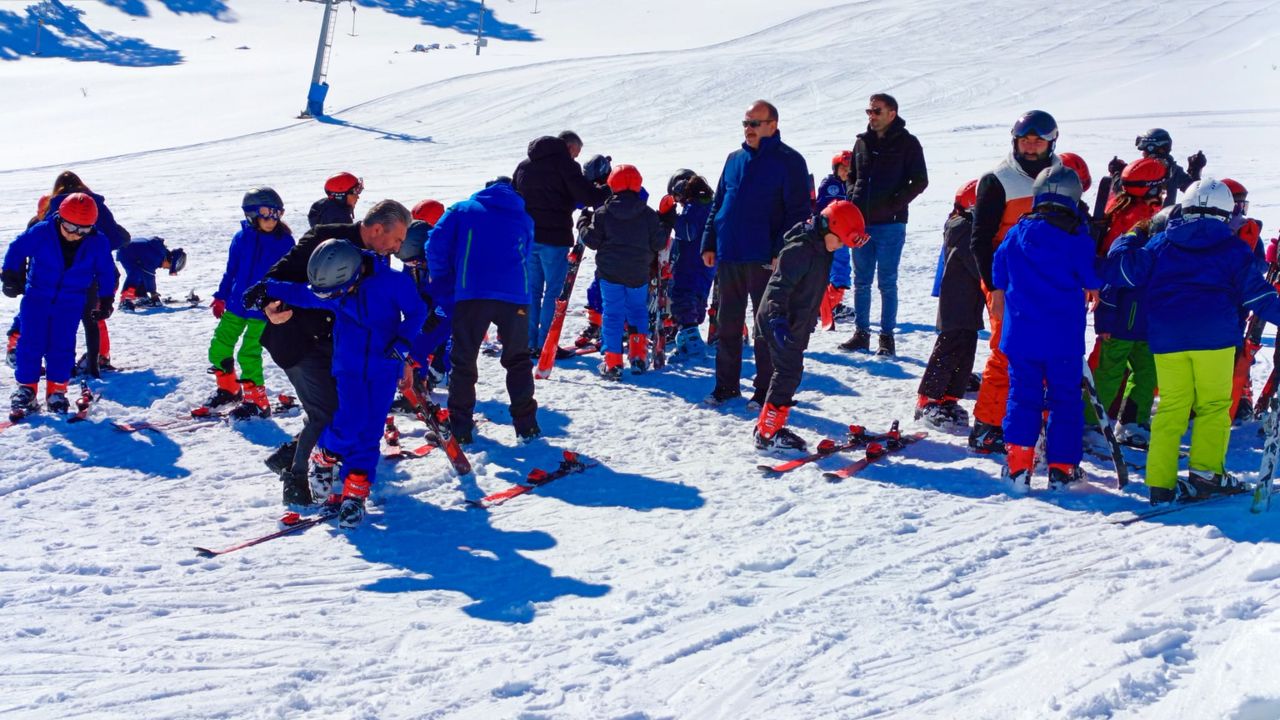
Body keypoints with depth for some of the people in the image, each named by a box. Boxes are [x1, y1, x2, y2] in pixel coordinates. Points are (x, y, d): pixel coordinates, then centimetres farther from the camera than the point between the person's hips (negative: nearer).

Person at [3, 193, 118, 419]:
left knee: (62, 348, -2)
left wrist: (106, 301, 6)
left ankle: (56, 392, 10)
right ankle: (26, 391, 7)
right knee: (31, 344, -2)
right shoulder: (41, 233, -16)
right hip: (36, 297, 0)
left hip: (70, 304, 0)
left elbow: (106, 272, 3)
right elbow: (16, 250, 0)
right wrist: (10, 276, 0)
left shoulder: (98, 243, -11)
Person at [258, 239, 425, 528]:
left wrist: (403, 340, -20)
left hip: (384, 367, -1)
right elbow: (300, 294, 6)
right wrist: (267, 289, -7)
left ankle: (355, 492, 8)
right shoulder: (331, 290, -7)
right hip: (348, 366, 1)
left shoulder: (393, 282, -16)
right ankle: (327, 459, 19)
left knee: (370, 431, -1)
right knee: (349, 423, -12)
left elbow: (416, 312, -6)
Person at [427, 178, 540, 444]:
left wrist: (445, 284, 17)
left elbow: (436, 246, 6)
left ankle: (460, 427, 7)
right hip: (515, 297, 2)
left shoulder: (462, 210, 15)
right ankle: (526, 424, 14)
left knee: (463, 362, 9)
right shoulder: (524, 219, 23)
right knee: (518, 361, 16)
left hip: (471, 295, -2)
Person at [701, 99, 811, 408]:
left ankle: (765, 389, 11)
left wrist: (782, 252, -16)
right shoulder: (734, 159, 12)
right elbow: (718, 204, 18)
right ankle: (726, 384, 22)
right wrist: (709, 243, 10)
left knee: (766, 326, 3)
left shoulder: (789, 161, -5)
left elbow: (798, 212, -9)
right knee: (727, 324, 11)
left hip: (764, 259, -6)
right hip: (728, 256, 6)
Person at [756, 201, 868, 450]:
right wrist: (778, 318, -36)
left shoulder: (820, 249, 10)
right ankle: (768, 434, -5)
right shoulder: (800, 250, -22)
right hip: (781, 323, -10)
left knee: (790, 373, 14)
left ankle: (768, 426, 23)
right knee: (788, 373, -9)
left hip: (796, 324, 10)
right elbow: (779, 286, -27)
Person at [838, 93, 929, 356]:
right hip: (861, 223, 5)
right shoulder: (862, 142, 12)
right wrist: (853, 199, 5)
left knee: (887, 282, -1)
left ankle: (887, 336, 6)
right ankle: (861, 333, 15)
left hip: (890, 224, -5)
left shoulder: (907, 143, -1)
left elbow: (919, 181, -3)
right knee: (861, 281, 8)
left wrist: (895, 204, -12)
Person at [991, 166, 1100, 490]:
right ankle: (1062, 467, 9)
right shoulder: (1078, 238, -7)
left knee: (1022, 395, 6)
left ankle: (1017, 464, -3)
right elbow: (1093, 278, 2)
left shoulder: (1017, 232, 1)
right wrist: (1092, 289, 26)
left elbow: (999, 266, 15)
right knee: (1065, 398, 8)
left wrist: (998, 293, 35)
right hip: (1064, 336, -2)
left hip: (1021, 332, 2)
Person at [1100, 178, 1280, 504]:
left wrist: (1126, 241, 30)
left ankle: (1161, 483, 0)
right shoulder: (1233, 248, 8)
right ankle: (1206, 472, -3)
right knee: (1214, 405, 7)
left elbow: (1121, 270, 11)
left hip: (1166, 338, 2)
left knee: (1170, 408, 4)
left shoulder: (1161, 243, 11)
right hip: (1214, 336, -2)